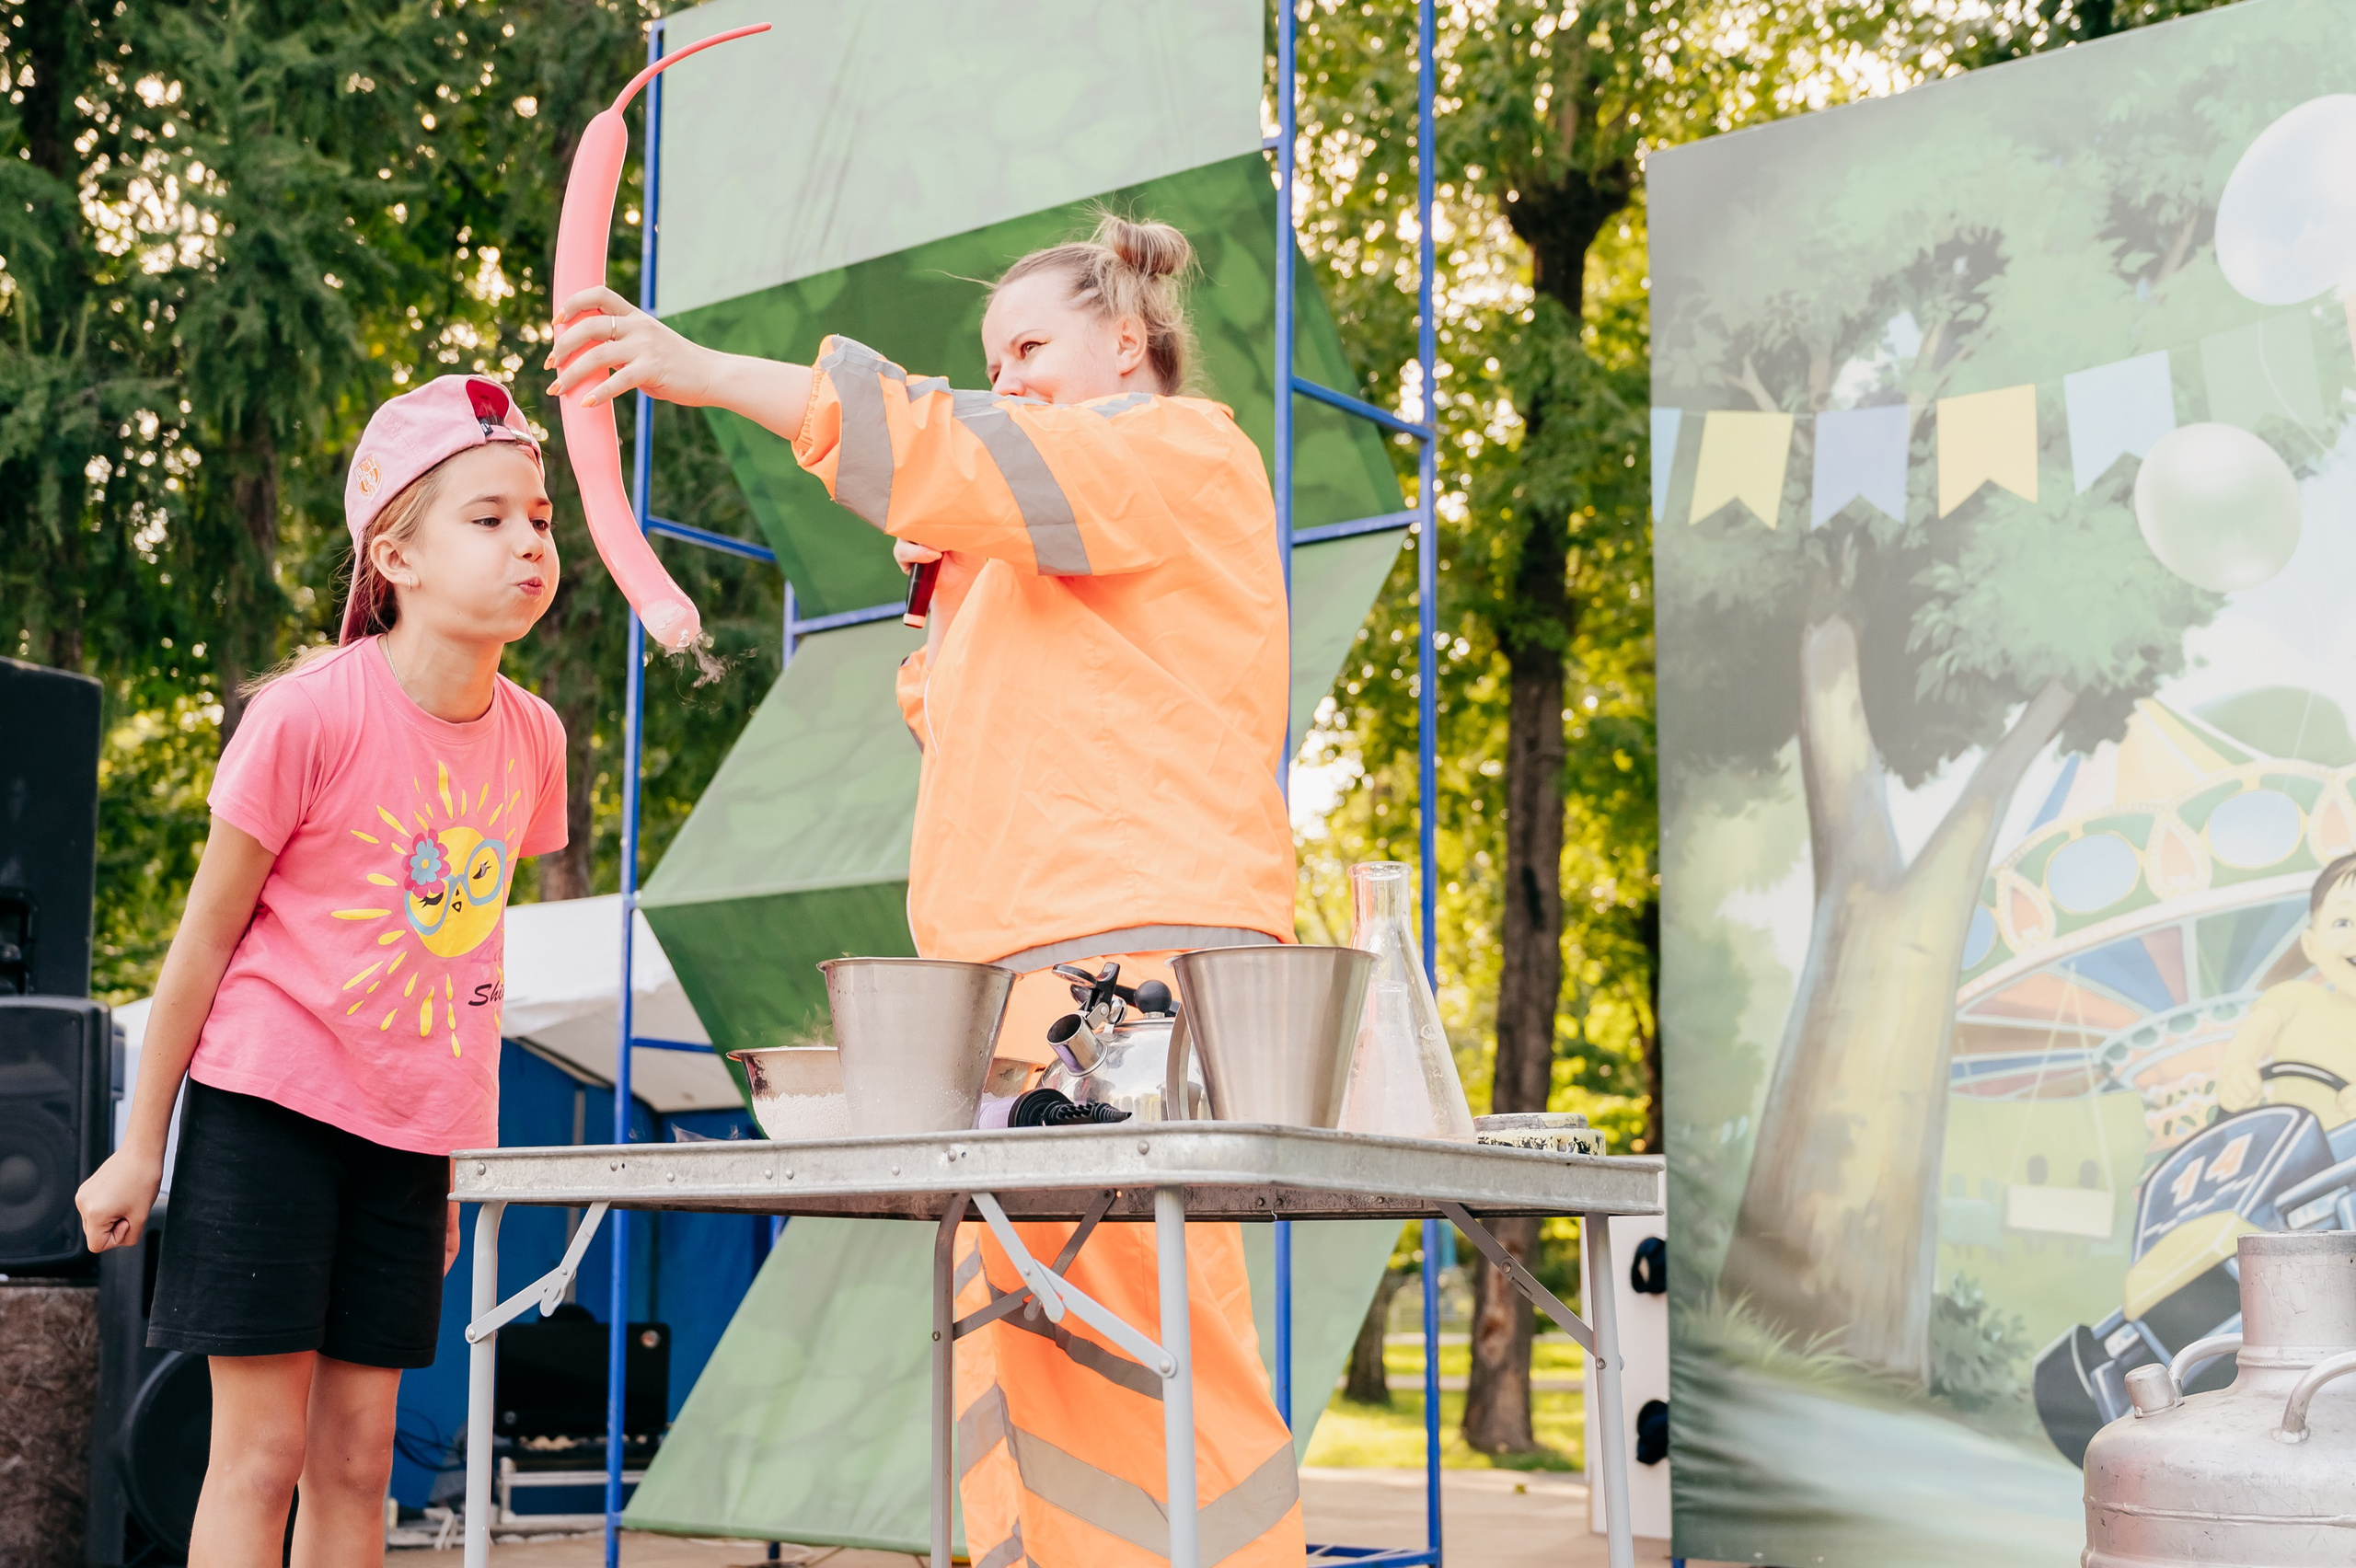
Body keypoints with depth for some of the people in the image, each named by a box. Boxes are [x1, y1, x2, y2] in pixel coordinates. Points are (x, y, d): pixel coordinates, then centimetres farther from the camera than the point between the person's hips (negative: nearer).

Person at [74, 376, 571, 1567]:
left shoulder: (531, 737, 1)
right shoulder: (309, 713, -15)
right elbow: (205, 937, -7)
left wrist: (448, 1158, 14)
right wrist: (141, 1146, -3)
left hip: (406, 1129, 5)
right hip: (268, 1104, -5)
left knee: (357, 1455, 8)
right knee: (261, 1448, -3)